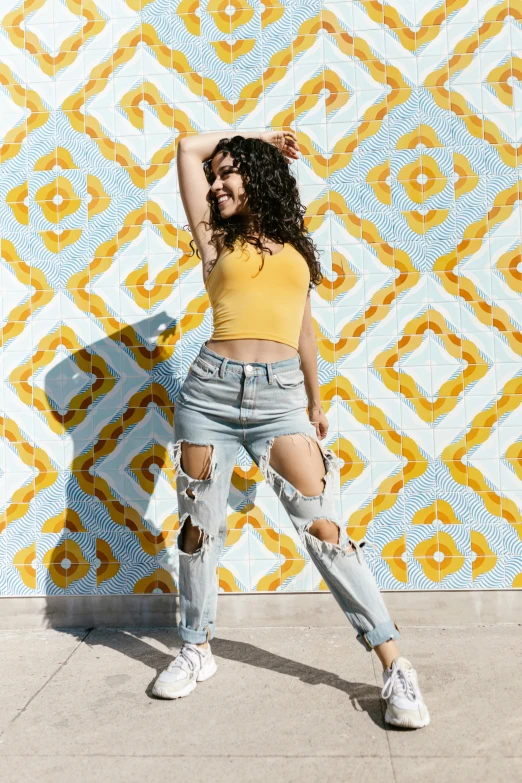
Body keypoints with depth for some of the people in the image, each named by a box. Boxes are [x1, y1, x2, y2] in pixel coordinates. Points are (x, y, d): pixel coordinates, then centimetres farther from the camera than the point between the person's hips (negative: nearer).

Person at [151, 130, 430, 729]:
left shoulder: (295, 248, 18)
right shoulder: (216, 240, 15)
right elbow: (188, 149, 15)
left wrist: (315, 403, 29)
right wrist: (260, 133, 25)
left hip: (280, 398, 0)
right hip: (212, 389, 1)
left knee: (323, 527, -7)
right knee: (198, 527, 8)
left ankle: (394, 665, -1)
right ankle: (197, 649, 28)